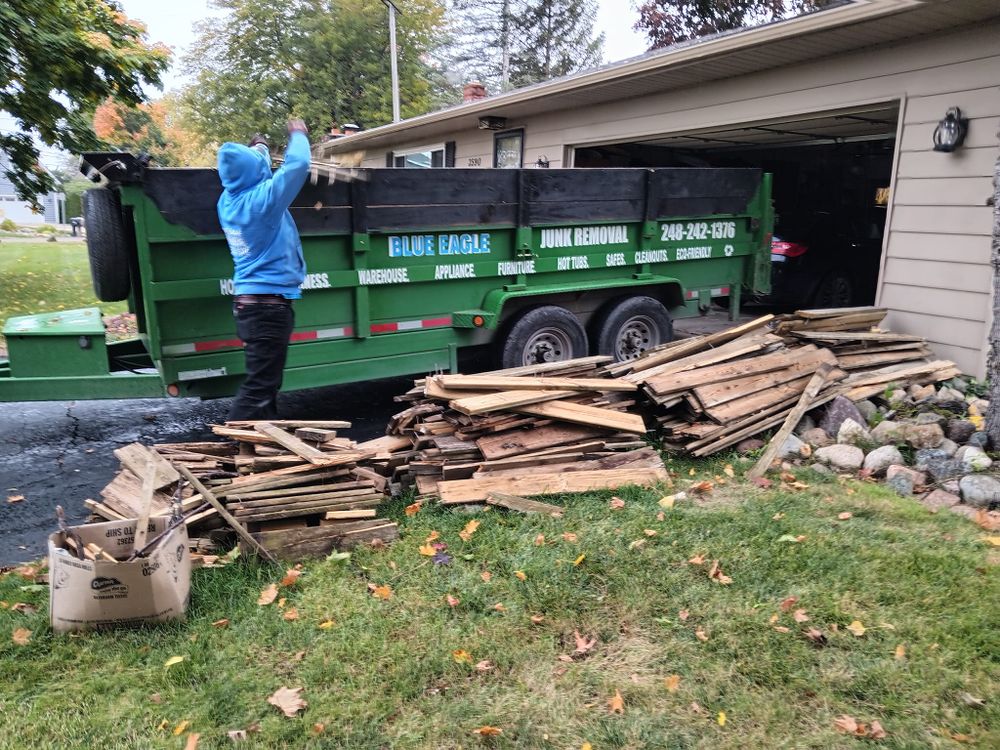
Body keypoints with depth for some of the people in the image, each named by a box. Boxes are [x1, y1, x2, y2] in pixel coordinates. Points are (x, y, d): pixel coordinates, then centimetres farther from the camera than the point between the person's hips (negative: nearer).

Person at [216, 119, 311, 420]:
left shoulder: (228, 200, 7)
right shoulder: (262, 199, -17)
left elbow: (245, 171, 29)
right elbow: (297, 164, -8)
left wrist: (256, 150, 39)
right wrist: (298, 135, 9)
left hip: (247, 300, 10)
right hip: (269, 302, -9)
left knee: (265, 382, 19)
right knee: (258, 387, -7)